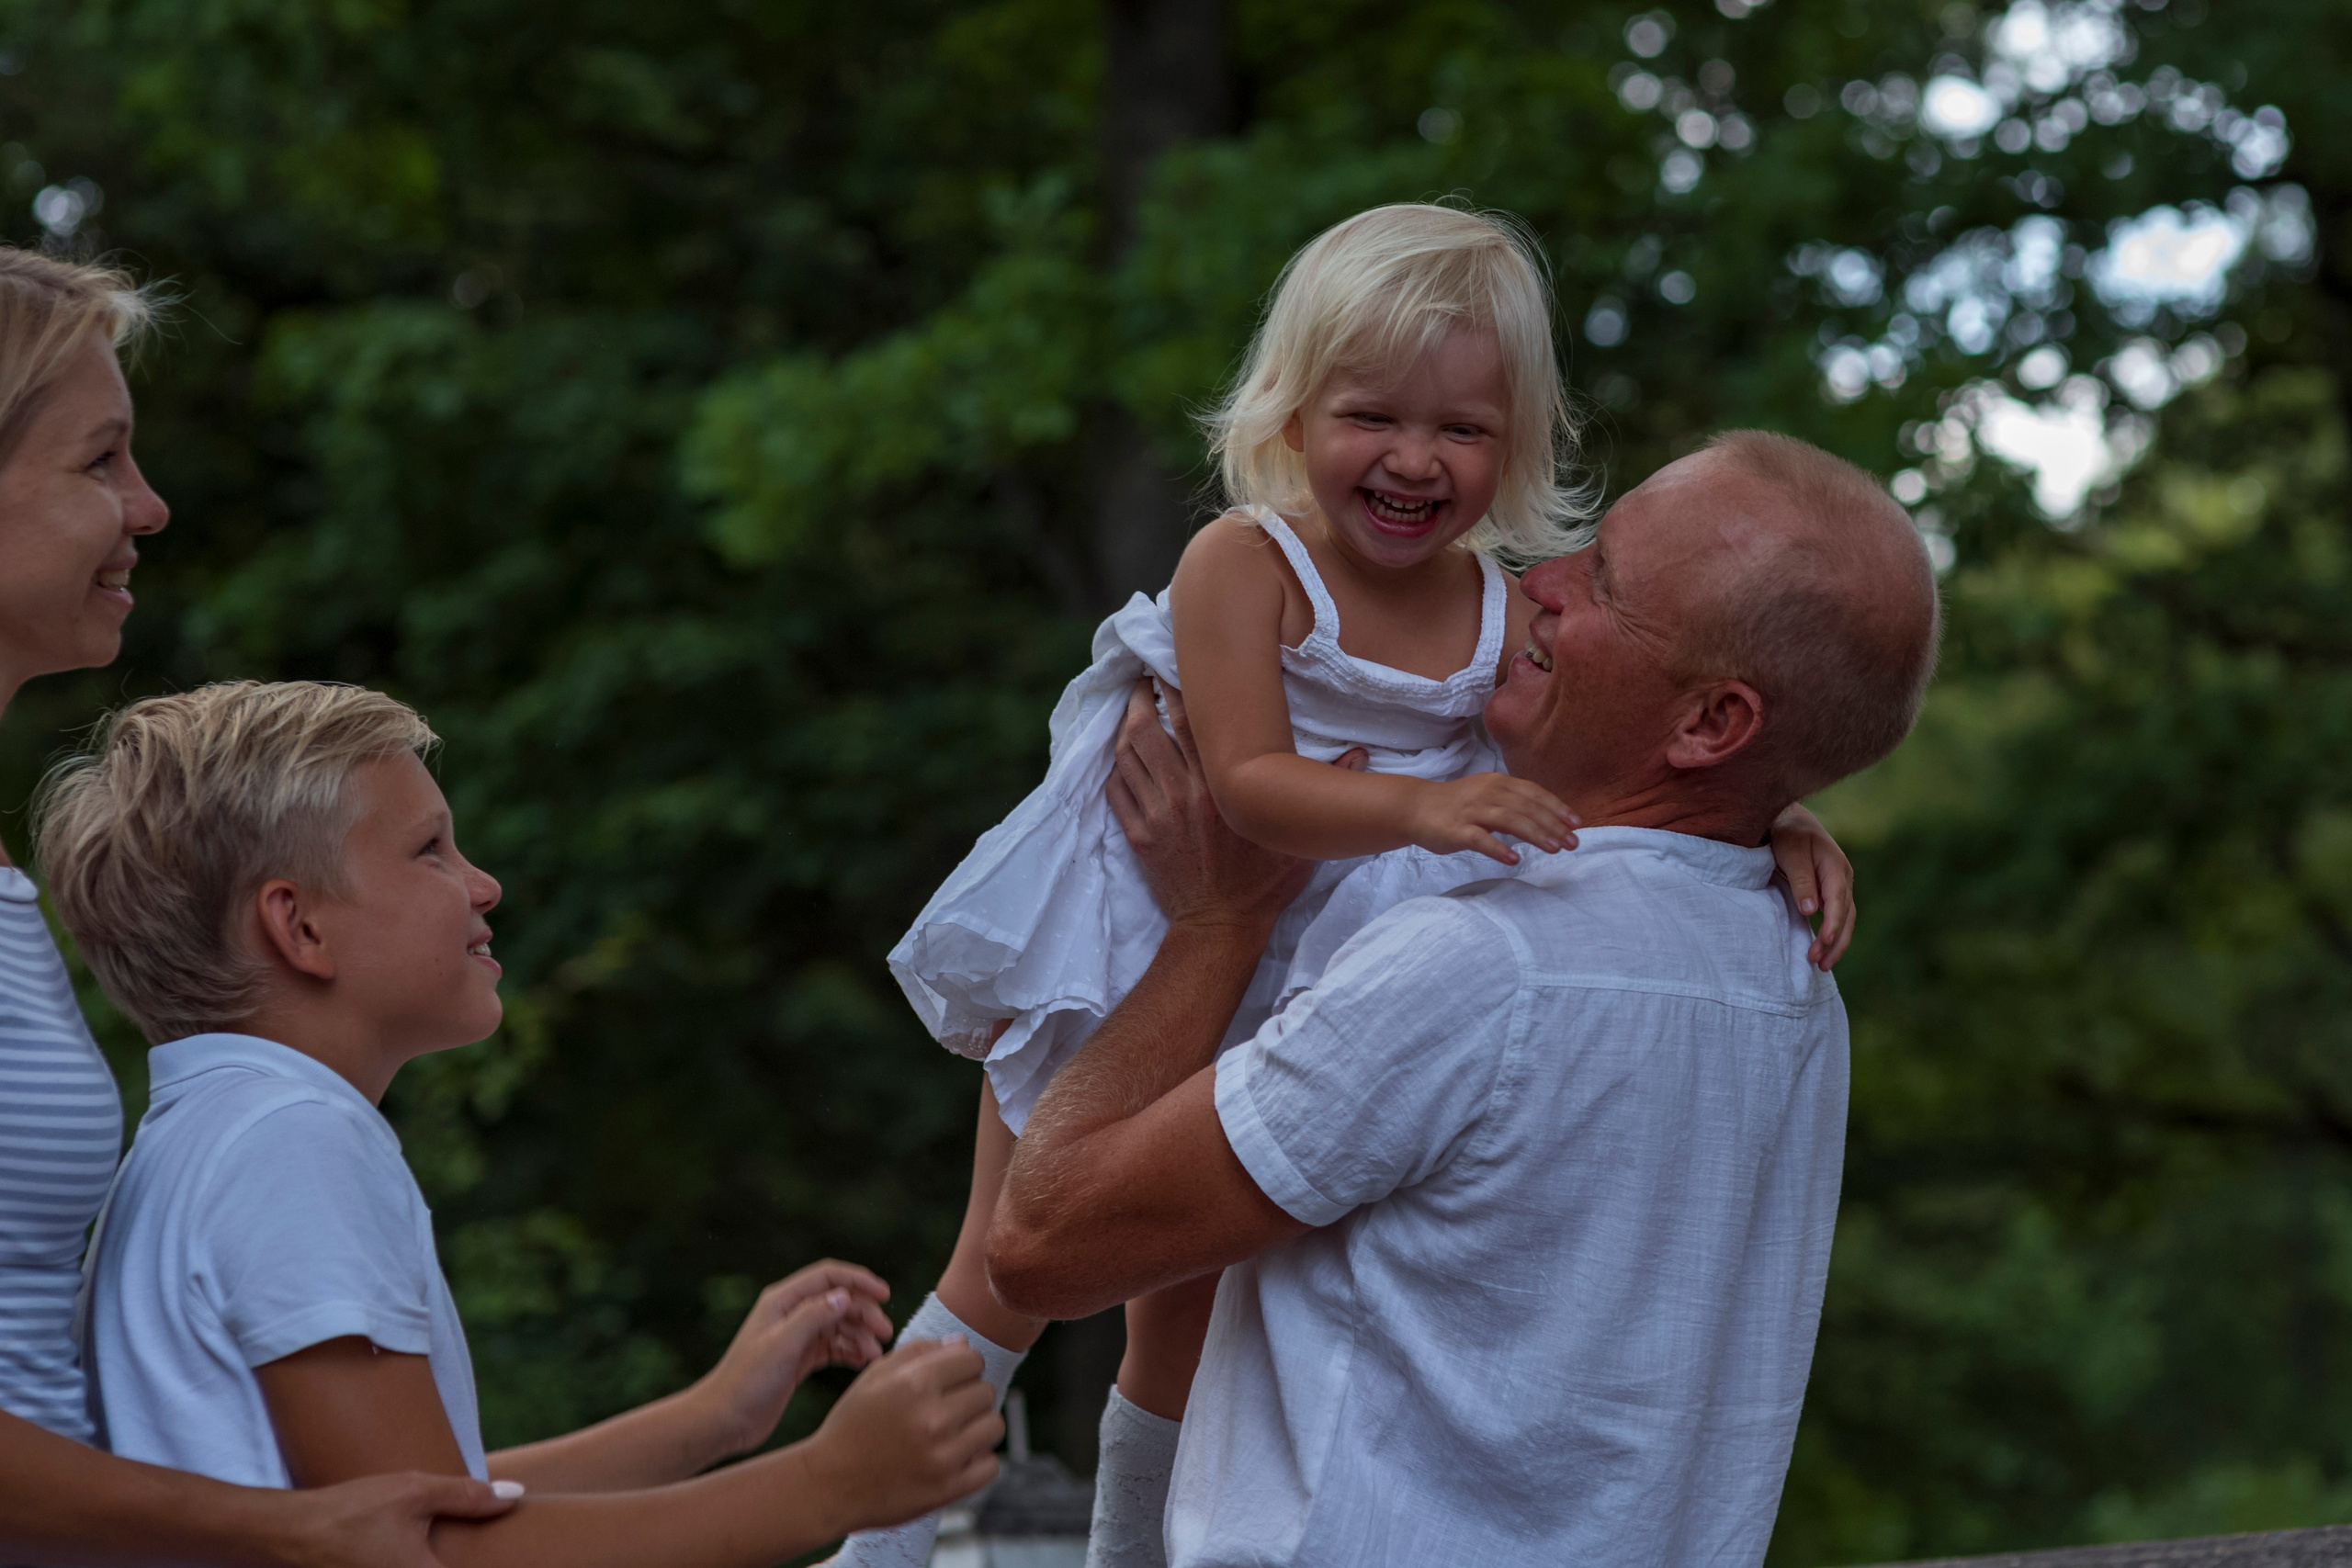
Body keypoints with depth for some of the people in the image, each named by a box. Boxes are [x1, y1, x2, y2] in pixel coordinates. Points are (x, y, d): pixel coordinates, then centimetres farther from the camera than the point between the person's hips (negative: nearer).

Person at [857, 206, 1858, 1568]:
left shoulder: (1502, 620, -9)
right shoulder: (1245, 563, -24)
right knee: (1008, 1280, 4)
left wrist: (1772, 818, -28)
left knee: (1187, 1315, 17)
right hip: (1117, 976, -4)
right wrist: (1414, 806, -51)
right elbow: (1248, 784, -34)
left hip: (1284, 1017, 4)